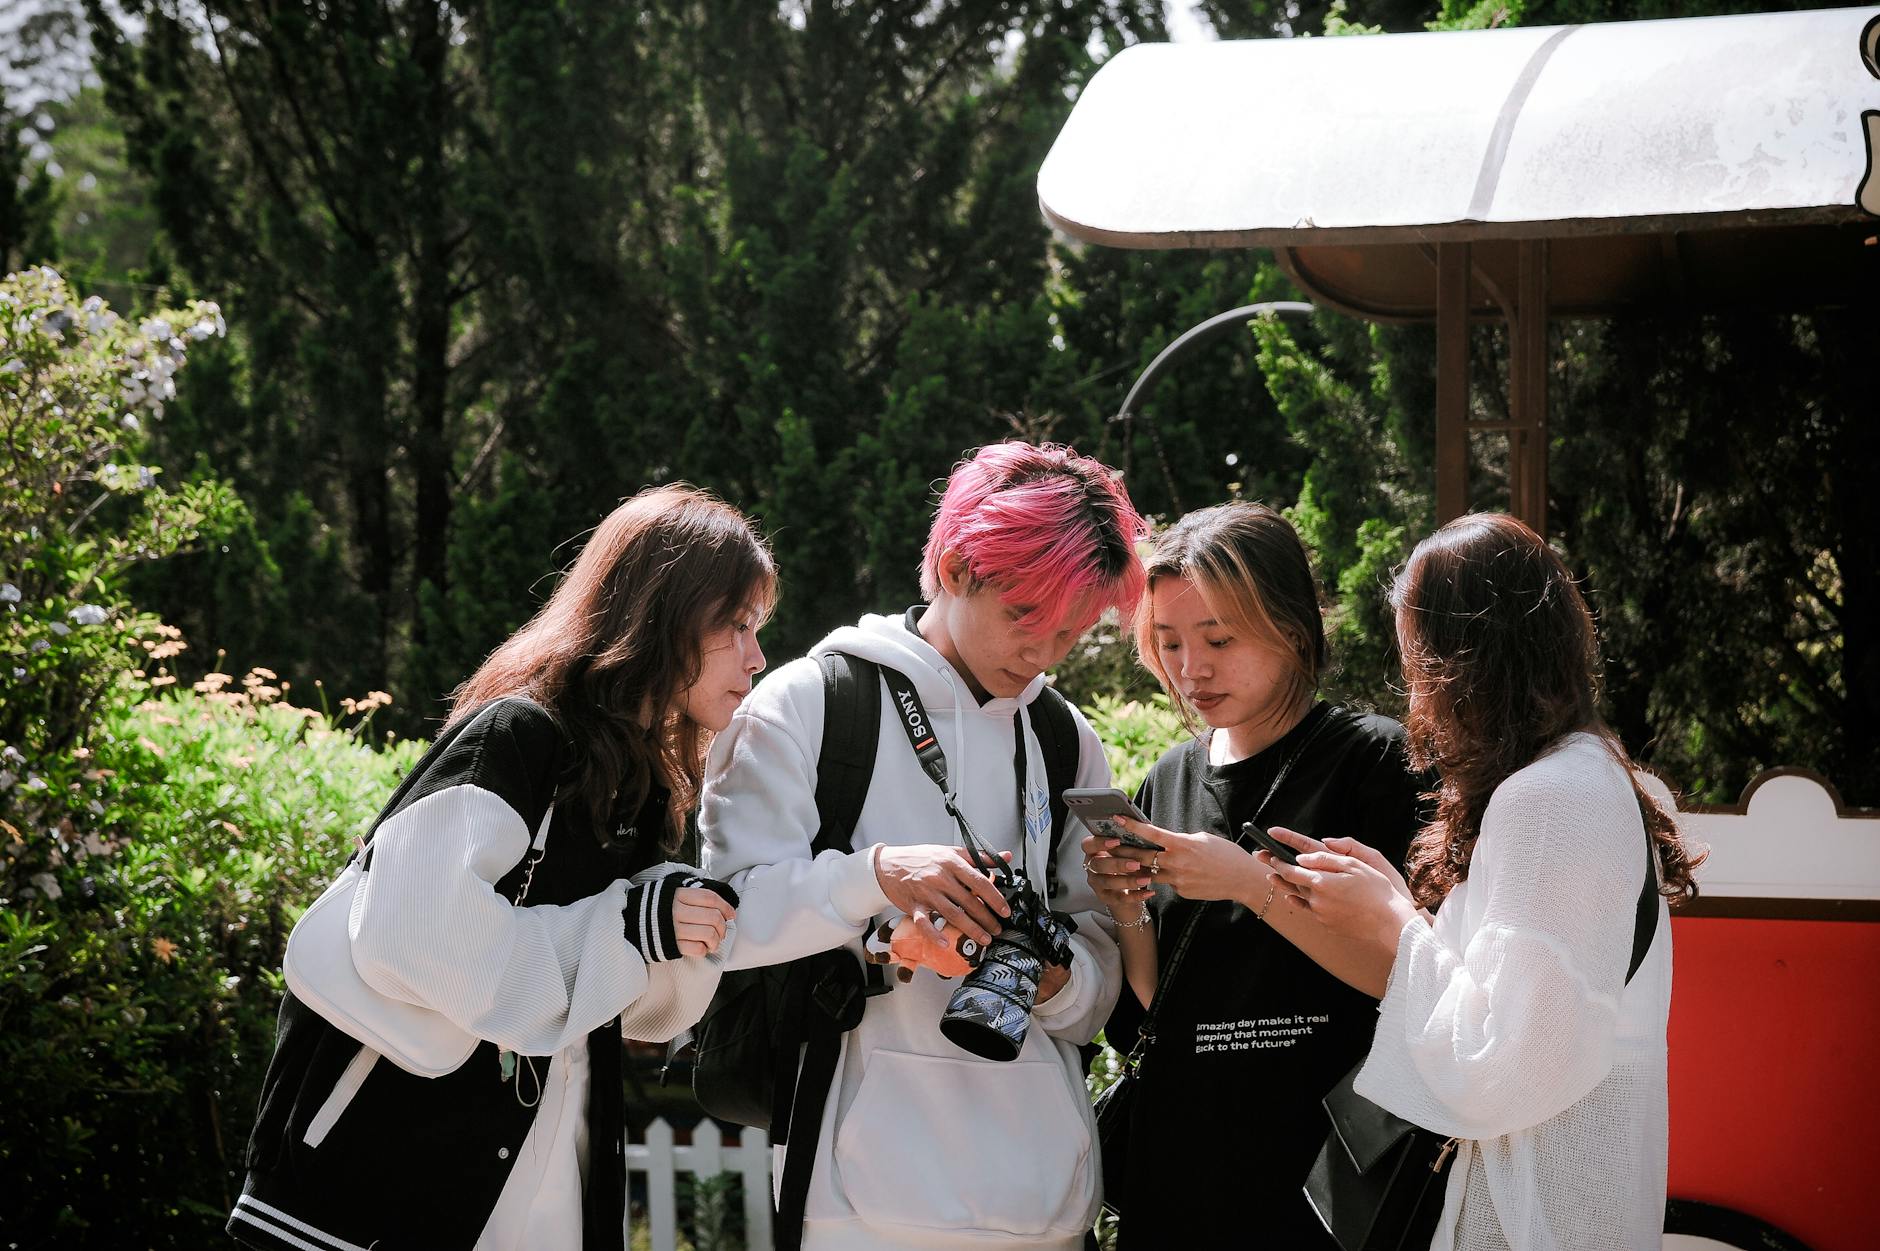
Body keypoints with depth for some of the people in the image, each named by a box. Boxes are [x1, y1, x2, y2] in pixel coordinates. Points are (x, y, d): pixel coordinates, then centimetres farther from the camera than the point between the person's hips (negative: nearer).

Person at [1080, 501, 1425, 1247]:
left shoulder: (1376, 759, -7)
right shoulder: (1169, 780, 8)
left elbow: (1404, 974, -16)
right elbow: (1149, 1013, 11)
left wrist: (1251, 883, -21)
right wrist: (1128, 913, -7)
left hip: (1321, 1174, -5)